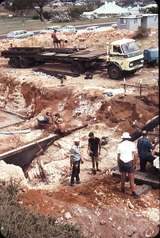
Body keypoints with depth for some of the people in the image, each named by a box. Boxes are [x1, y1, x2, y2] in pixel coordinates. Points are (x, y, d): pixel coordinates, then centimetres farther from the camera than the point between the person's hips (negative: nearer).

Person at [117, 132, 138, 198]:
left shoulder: (120, 145, 1)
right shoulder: (132, 144, -6)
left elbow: (118, 156, 2)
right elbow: (135, 155, -11)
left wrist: (118, 164, 13)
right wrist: (134, 164, -2)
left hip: (122, 163, 2)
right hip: (130, 163, -2)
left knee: (123, 177, 17)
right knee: (131, 178, 3)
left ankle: (123, 189, 30)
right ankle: (133, 192, 0)